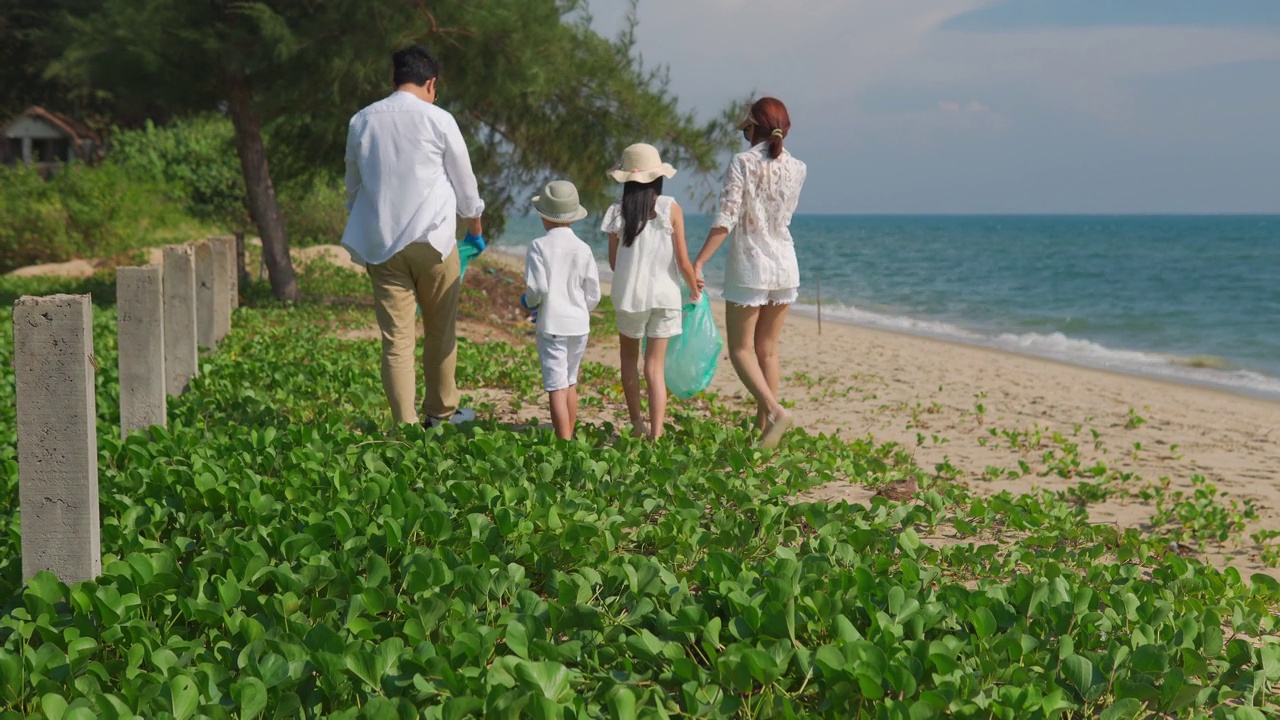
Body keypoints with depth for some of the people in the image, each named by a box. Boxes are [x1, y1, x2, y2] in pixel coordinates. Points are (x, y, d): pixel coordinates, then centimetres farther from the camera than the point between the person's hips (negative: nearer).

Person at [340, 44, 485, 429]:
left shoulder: (361, 121, 7)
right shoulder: (438, 120, -4)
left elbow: (352, 184, 17)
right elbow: (464, 180, 5)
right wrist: (475, 223, 23)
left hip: (380, 243, 3)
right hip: (433, 239, -2)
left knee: (396, 337, 2)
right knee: (440, 332, 13)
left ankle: (406, 423, 0)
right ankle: (440, 412, 25)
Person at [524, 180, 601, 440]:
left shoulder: (539, 246, -8)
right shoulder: (583, 249, 2)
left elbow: (538, 287, -16)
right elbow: (594, 295, 4)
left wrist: (529, 302, 5)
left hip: (551, 324, -4)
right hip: (579, 324, 4)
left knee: (556, 388, -5)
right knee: (570, 382, 19)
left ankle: (564, 443, -11)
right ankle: (569, 437, 28)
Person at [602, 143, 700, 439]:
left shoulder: (618, 212, -4)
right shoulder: (671, 209, -7)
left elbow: (613, 262, 6)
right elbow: (683, 261, -7)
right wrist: (695, 289, 11)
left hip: (628, 293, 1)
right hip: (665, 295, -1)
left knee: (629, 356, 22)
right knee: (655, 366, 3)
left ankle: (637, 424, 24)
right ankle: (656, 435, -3)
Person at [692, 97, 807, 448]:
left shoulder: (742, 162, -11)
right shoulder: (796, 169, 2)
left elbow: (726, 219, -18)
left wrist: (699, 263, -17)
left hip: (749, 267, -5)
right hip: (785, 266, 5)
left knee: (741, 349, 3)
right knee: (767, 349, 14)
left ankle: (774, 410, -17)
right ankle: (762, 423, 18)